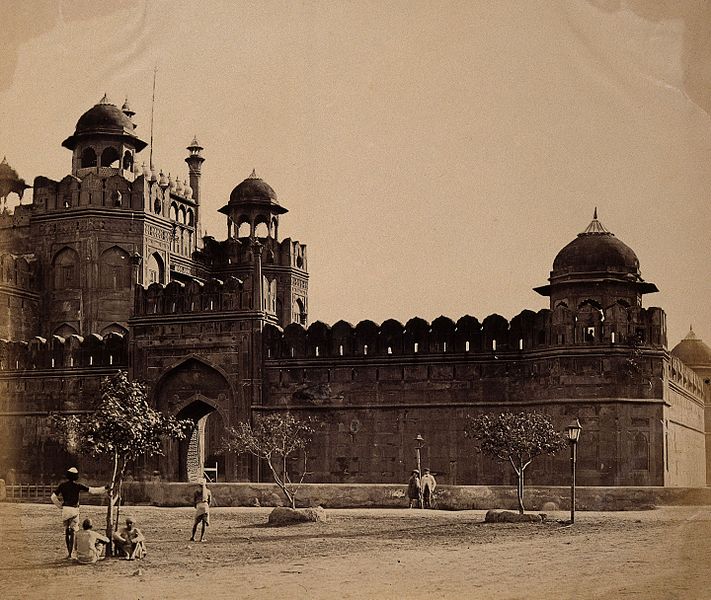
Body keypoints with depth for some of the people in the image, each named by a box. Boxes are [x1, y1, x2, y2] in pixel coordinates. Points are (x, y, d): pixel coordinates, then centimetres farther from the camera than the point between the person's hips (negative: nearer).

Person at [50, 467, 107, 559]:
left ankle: (68, 552, 16)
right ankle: (70, 553, -6)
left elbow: (53, 497, 2)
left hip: (65, 510, 3)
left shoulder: (62, 485, 3)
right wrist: (104, 488, 1)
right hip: (74, 510, -3)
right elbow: (92, 490, -6)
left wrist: (60, 506, 10)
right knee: (73, 532, 0)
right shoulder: (78, 486, -6)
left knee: (66, 531, 13)